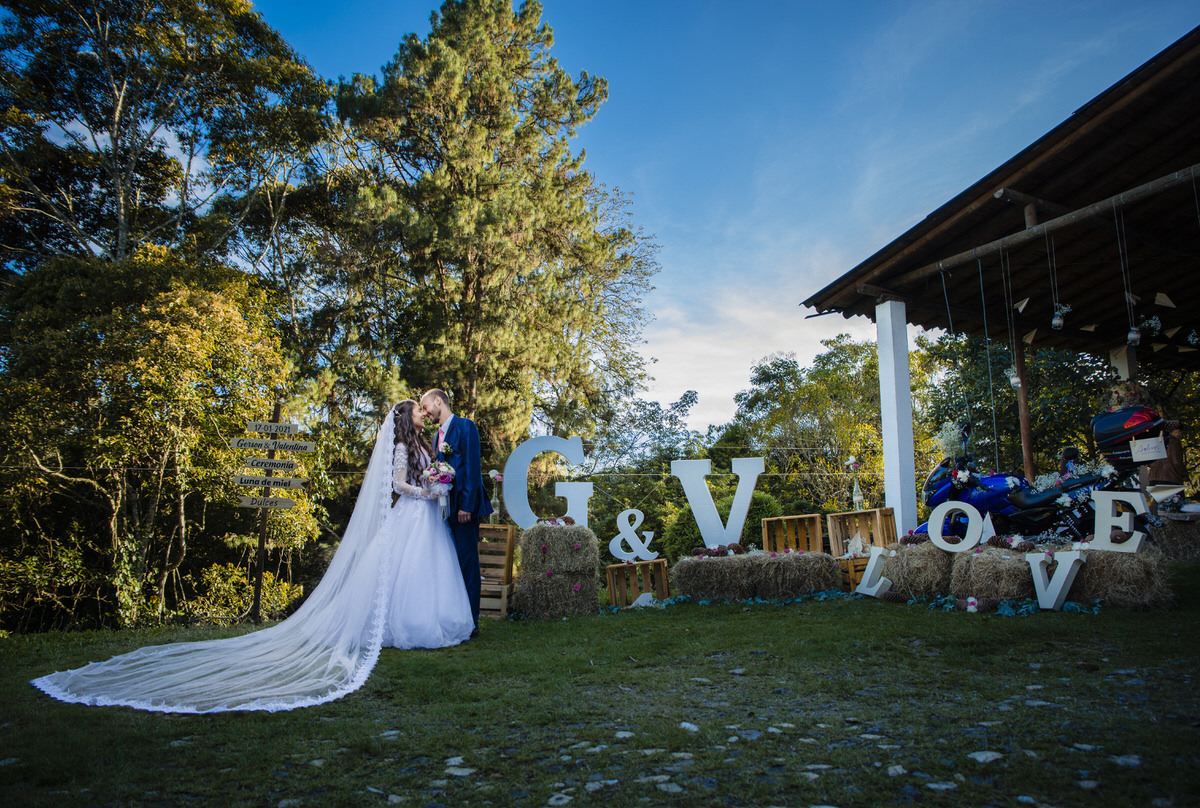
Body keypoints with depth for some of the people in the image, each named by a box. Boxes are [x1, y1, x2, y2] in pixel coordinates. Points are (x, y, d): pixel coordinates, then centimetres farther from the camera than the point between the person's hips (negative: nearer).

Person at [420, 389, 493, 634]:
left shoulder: (465, 426, -6)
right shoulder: (439, 434, 19)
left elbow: (472, 467, -13)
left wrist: (466, 505, -19)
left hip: (463, 507, -8)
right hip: (446, 509, 8)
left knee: (467, 563, -3)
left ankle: (471, 621, 3)